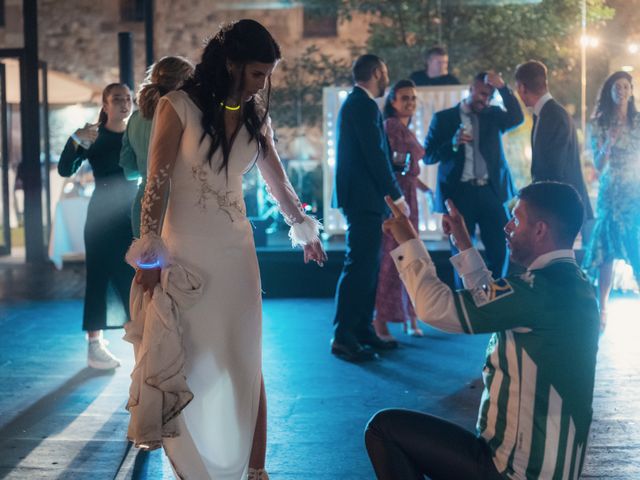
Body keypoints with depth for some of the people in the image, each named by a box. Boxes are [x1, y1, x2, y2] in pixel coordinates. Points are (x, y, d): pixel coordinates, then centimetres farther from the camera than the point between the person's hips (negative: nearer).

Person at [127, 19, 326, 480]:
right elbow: (156, 184, -10)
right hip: (185, 248, -3)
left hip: (236, 248, 4)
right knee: (189, 360, 4)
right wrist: (149, 255, -13)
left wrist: (306, 231, 27)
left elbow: (278, 181, 19)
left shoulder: (256, 117, 6)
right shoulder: (179, 106, -8)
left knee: (245, 361, 2)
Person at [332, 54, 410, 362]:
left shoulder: (355, 103, 19)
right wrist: (396, 196, -14)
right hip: (364, 197, -11)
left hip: (360, 197, 11)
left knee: (367, 266, 14)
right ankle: (343, 338, -7)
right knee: (359, 266, -9)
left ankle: (362, 330, 19)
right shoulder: (364, 105, -13)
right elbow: (375, 155, -19)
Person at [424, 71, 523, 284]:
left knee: (499, 250, 2)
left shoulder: (493, 115, 12)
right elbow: (428, 156, 0)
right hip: (460, 193, -2)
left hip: (491, 191, 2)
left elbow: (517, 118, -8)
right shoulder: (444, 118, 4)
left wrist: (503, 88, -16)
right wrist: (452, 144, -18)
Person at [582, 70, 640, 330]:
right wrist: (609, 143, -17)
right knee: (607, 253, 0)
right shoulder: (599, 124, 3)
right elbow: (599, 166, -2)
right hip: (612, 194, 0)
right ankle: (602, 309, 5)